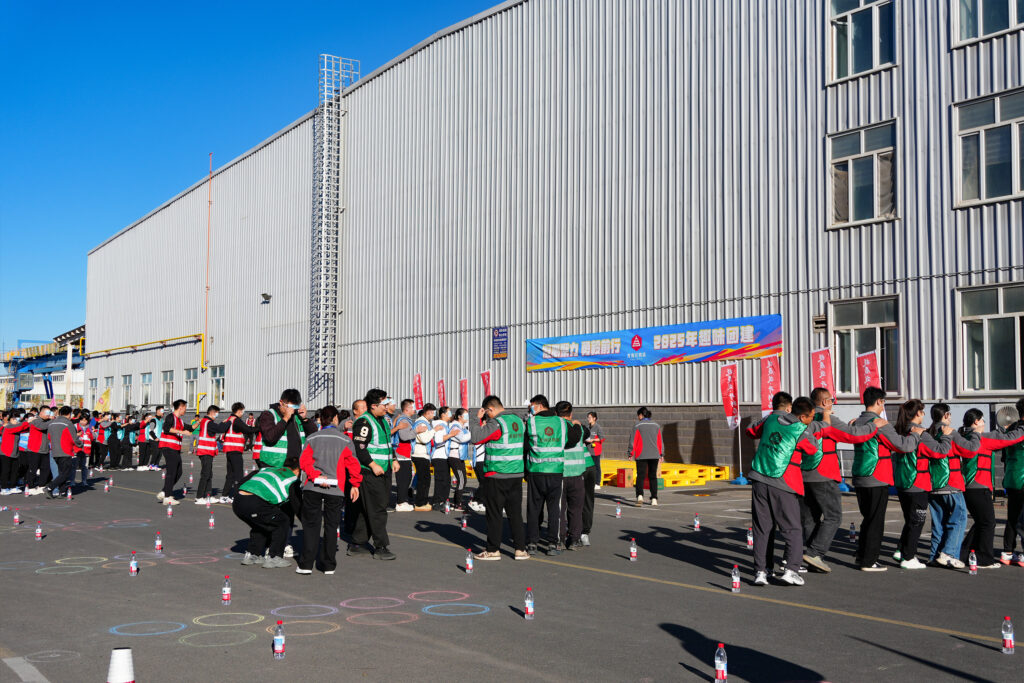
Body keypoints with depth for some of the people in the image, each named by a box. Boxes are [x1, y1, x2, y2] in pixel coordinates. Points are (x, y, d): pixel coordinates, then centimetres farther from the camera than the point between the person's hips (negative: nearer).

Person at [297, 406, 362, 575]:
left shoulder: (312, 439, 7)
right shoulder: (345, 440, 4)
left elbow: (304, 461, -4)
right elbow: (352, 463, 1)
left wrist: (316, 476, -8)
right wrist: (355, 484, 8)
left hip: (312, 487, 1)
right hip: (336, 489, -1)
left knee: (310, 525, 7)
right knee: (331, 526, 8)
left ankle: (306, 565, 5)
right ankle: (328, 565, 11)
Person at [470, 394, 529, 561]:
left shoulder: (496, 424, -15)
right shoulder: (518, 421, 9)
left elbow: (475, 437, -20)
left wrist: (478, 419, -5)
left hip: (496, 476, -7)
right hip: (516, 474, 7)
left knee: (494, 513, 2)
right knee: (515, 512, 10)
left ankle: (493, 550, 8)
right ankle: (520, 549, 11)